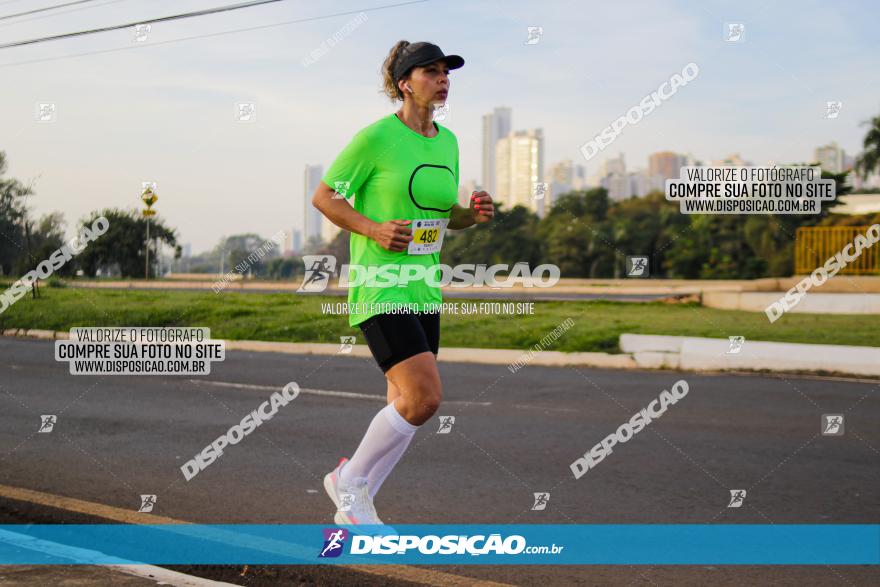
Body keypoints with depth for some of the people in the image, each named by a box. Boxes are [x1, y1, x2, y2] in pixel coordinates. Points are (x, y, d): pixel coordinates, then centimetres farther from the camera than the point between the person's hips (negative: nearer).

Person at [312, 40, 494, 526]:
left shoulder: (447, 141, 11)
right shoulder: (377, 136, -10)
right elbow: (323, 196, -5)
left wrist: (474, 213, 0)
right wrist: (374, 229, -18)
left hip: (423, 290, 8)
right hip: (379, 289, -8)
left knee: (405, 405, 8)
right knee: (424, 398, -17)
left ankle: (352, 512, 22)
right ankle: (348, 479, 5)